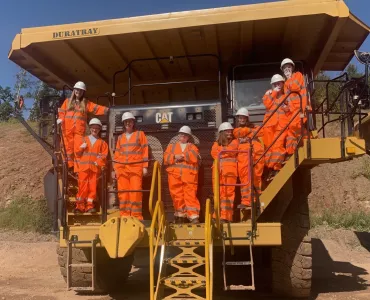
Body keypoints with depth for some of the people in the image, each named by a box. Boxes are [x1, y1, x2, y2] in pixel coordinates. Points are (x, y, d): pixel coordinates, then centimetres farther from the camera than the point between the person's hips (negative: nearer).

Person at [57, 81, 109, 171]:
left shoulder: (86, 103, 12)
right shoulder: (67, 101, 14)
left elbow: (97, 108, 2)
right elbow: (61, 112, 12)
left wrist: (108, 110, -10)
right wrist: (60, 119, -7)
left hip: (79, 130, 0)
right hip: (67, 129, 1)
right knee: (68, 148, 1)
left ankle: (78, 170, 2)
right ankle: (69, 168, 10)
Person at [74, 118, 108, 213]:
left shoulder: (102, 143, 14)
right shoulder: (84, 140, 18)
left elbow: (104, 155, 4)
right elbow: (77, 154, 15)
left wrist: (99, 162, -11)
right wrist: (81, 148, -4)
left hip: (95, 168, 0)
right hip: (83, 167, 1)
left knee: (93, 187, -3)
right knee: (82, 186, -3)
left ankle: (90, 205, 3)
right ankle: (80, 206, 1)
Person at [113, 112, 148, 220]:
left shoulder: (140, 134, 10)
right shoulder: (120, 137, 20)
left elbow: (145, 150, 4)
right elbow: (117, 153, 18)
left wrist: (145, 166, -4)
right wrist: (115, 168, 9)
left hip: (136, 167, -3)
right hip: (122, 168, 3)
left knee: (136, 192, -9)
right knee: (123, 192, -1)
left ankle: (136, 216, -4)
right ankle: (125, 215, 5)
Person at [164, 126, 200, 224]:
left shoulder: (192, 147, 17)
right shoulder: (172, 146, 23)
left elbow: (195, 158, -5)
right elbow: (166, 158, 8)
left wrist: (182, 156, -7)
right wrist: (175, 157, -10)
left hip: (189, 175, -2)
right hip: (175, 175, 2)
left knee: (190, 196, -10)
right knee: (177, 196, 1)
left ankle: (194, 216, -12)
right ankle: (180, 216, 13)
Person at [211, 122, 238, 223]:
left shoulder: (235, 142, 17)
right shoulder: (216, 144, 23)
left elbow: (232, 150, -3)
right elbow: (214, 153, 3)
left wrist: (221, 153, 7)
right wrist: (227, 153, -3)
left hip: (230, 171, -2)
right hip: (218, 171, 3)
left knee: (228, 194, -10)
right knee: (218, 194, -1)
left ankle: (225, 217, -12)